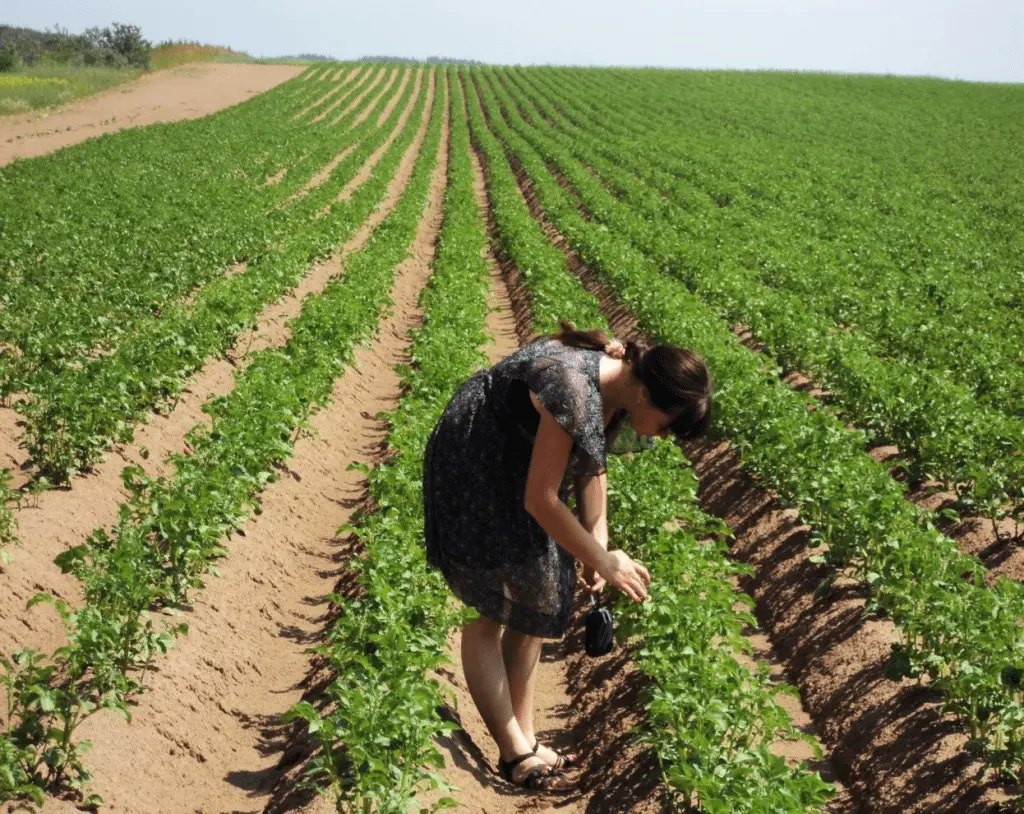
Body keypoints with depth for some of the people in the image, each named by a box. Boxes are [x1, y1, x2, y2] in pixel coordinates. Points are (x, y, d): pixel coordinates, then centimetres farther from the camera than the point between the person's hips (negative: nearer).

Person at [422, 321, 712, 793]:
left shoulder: (618, 388, -8)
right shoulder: (574, 391, -34)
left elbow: (591, 468, 7)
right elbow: (539, 500, -29)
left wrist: (597, 545, -3)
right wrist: (604, 562, -19)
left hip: (523, 475, 9)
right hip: (474, 472, -9)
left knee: (533, 608, 10)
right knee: (487, 614, -3)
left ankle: (524, 740, 20)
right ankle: (515, 755, 6)